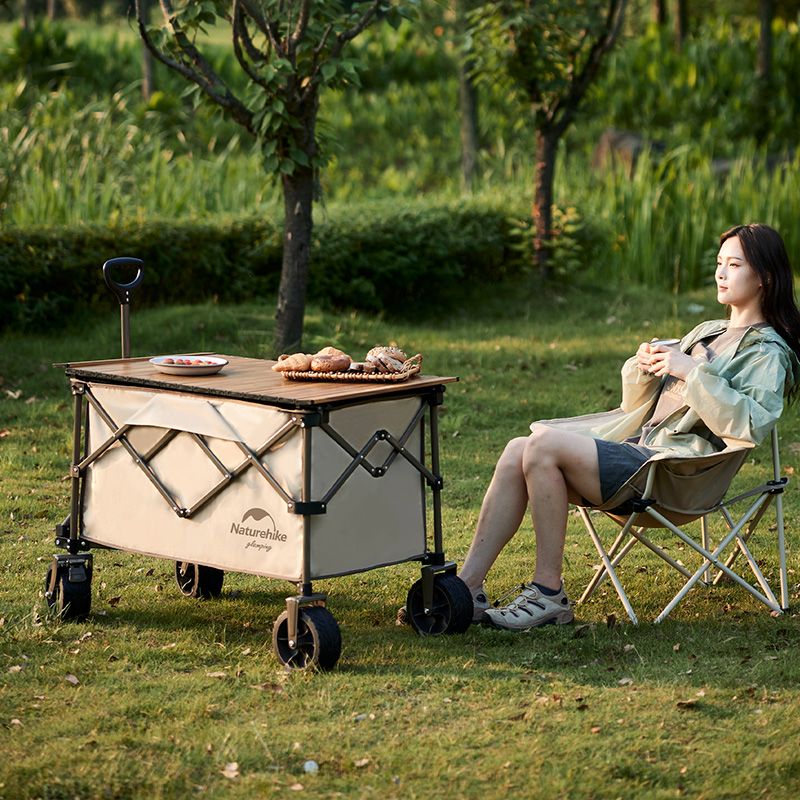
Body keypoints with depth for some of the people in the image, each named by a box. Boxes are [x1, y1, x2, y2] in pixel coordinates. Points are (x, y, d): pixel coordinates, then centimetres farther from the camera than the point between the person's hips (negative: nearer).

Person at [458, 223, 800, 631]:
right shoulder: (707, 333, 27)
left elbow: (750, 423, -19)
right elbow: (636, 405, 26)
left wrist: (691, 371, -17)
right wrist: (644, 367, 5)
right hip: (637, 449, 8)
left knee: (544, 443, -25)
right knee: (518, 451, -12)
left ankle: (548, 594, -19)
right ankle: (467, 587, -17)